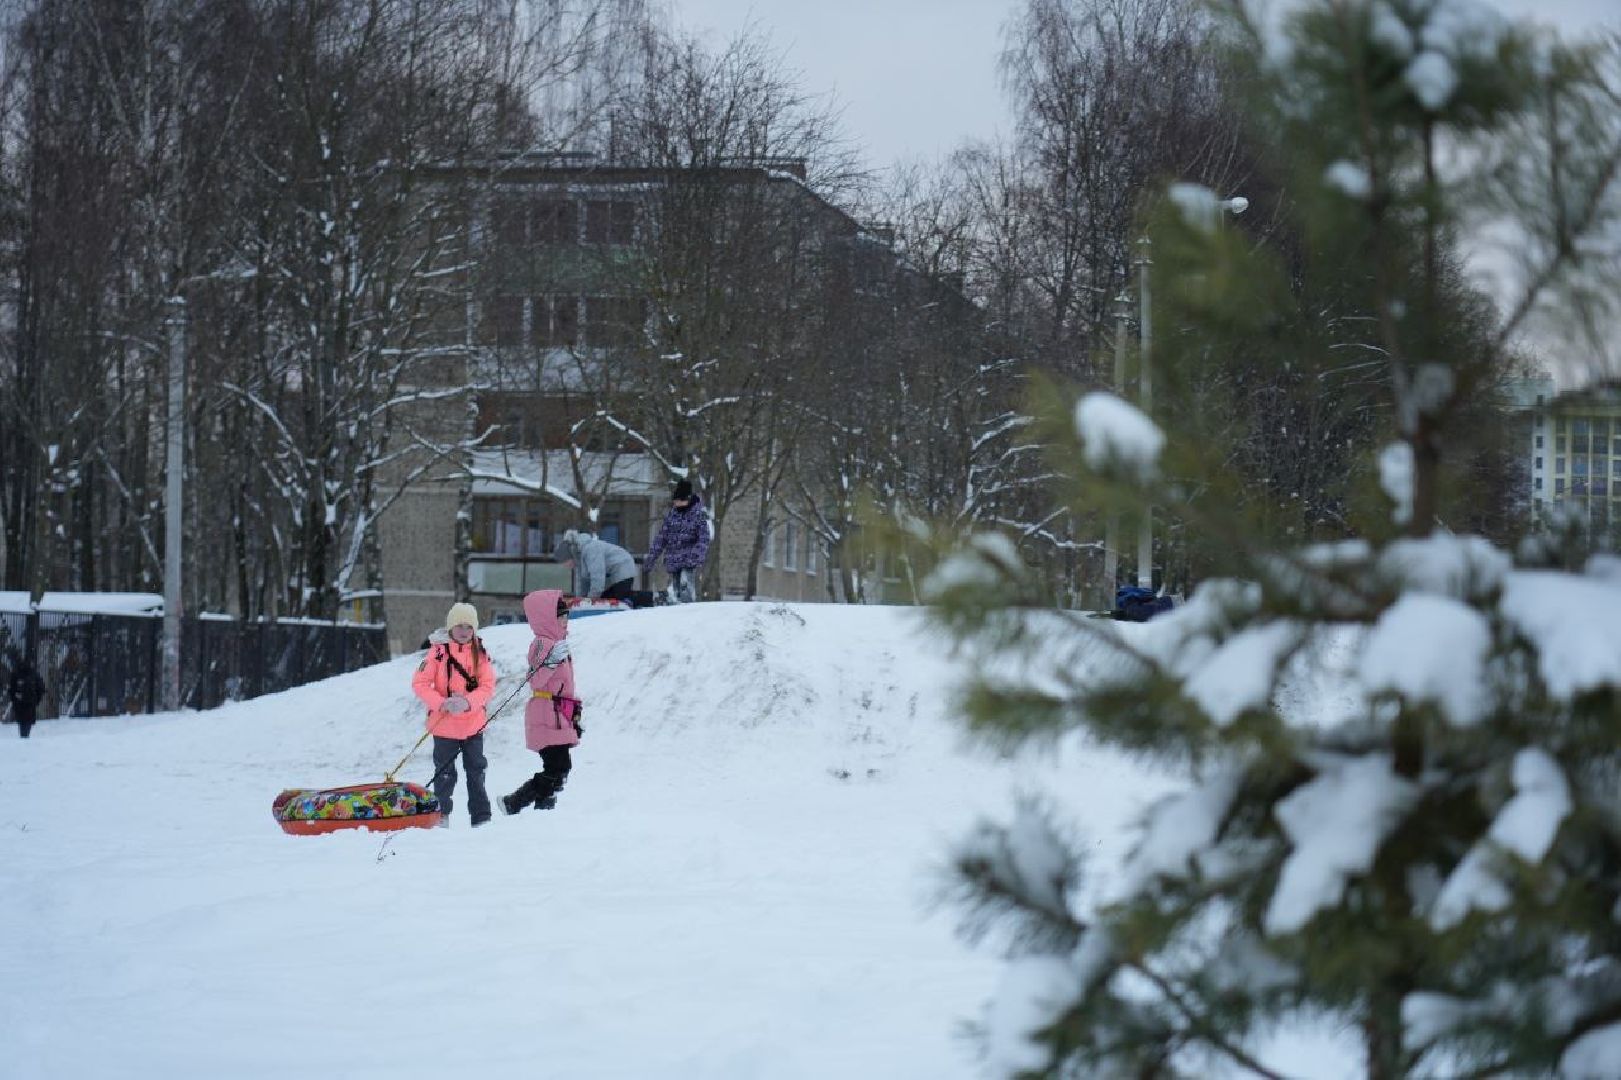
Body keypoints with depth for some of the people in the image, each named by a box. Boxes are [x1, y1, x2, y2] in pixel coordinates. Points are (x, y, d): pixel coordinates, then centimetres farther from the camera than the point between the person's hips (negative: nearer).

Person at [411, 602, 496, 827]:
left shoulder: (480, 653, 0)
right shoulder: (438, 651, -7)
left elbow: (488, 686, -5)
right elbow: (420, 683, -8)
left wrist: (467, 702, -23)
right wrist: (442, 703, -22)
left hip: (473, 723, 2)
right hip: (444, 725, -2)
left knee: (476, 771, 9)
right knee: (445, 774, 6)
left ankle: (481, 817, 17)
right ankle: (441, 816, 19)